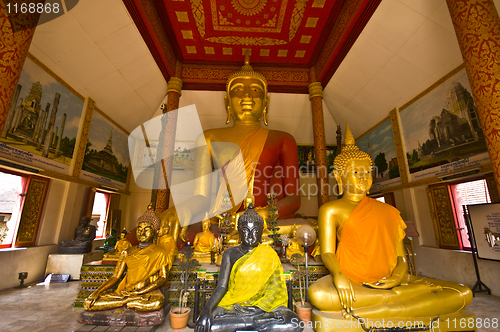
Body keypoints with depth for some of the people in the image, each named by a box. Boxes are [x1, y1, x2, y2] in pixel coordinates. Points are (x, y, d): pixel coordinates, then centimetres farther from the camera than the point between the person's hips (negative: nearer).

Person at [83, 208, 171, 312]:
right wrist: (97, 291, -9)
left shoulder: (160, 253, 1)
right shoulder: (128, 252, 13)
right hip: (124, 290, 4)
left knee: (157, 303, -38)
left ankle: (124, 301, -13)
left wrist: (140, 292, -15)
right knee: (88, 303, -15)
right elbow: (115, 277, 9)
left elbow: (163, 278, -5)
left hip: (148, 291, -3)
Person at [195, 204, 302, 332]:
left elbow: (276, 287, -2)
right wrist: (207, 309, -20)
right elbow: (222, 286, -3)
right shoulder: (230, 254, 3)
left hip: (264, 308, 0)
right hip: (232, 307, 1)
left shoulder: (269, 255, 2)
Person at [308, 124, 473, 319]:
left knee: (462, 293, -18)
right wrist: (339, 276, -25)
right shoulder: (331, 210, 5)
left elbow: (401, 255, 14)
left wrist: (398, 276, -8)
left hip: (388, 280, 4)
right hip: (351, 281, -4)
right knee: (317, 294, -37)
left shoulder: (388, 211, 19)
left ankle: (364, 314, -26)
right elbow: (327, 253, -4)